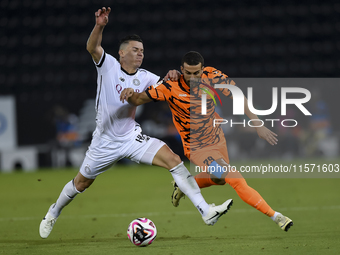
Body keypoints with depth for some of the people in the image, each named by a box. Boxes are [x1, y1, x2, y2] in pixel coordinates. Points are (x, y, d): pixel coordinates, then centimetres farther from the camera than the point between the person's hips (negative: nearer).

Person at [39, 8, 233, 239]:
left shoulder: (144, 77, 1)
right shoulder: (109, 65, -11)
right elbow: (92, 48, -28)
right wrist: (100, 26, -47)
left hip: (132, 137, 3)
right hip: (105, 140, -3)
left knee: (173, 159, -16)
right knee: (81, 183, 11)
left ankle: (206, 211, -20)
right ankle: (54, 213, 42)